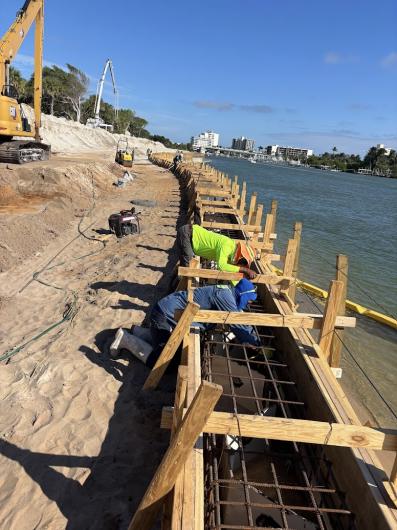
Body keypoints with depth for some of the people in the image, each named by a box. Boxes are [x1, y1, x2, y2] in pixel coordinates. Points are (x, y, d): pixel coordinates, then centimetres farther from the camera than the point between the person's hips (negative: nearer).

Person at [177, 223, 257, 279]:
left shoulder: (232, 249, 2)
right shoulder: (227, 246, -24)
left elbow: (230, 269, 11)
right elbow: (221, 265, -39)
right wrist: (245, 270, -34)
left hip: (192, 232, 8)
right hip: (186, 233, -8)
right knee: (187, 265, -13)